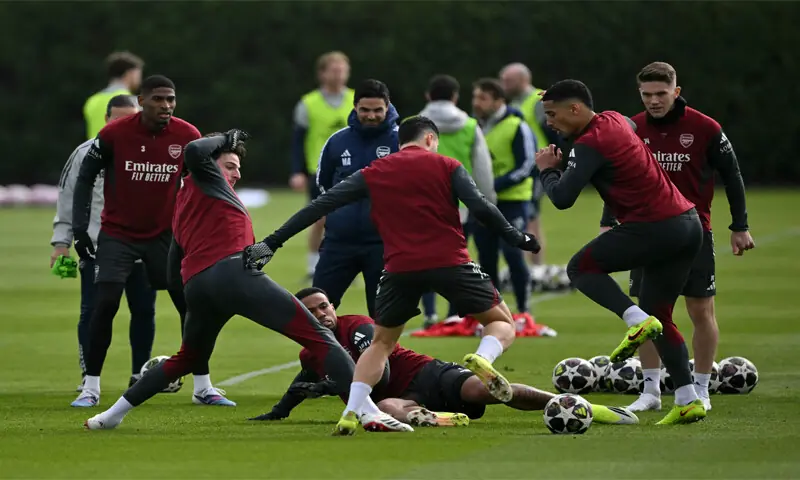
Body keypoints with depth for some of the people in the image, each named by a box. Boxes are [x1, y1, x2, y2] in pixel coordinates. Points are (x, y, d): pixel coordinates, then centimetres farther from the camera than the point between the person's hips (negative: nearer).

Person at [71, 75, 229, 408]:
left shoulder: (187, 137, -10)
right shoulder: (114, 134, -16)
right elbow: (85, 178, -4)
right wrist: (79, 228, -10)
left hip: (164, 233, 2)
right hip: (117, 232, -2)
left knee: (191, 303, -2)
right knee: (105, 304, -13)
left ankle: (202, 387, 10)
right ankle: (91, 388, -2)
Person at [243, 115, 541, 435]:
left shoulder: (373, 174, 13)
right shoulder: (445, 166, 8)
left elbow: (321, 206, 10)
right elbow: (480, 208, -6)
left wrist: (272, 243, 12)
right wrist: (517, 238, 6)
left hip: (400, 269, 2)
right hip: (450, 263, -2)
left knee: (381, 343, 22)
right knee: (502, 323, 14)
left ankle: (351, 414, 6)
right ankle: (483, 359, -20)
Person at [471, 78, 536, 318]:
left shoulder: (517, 127, -9)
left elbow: (525, 167, -13)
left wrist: (494, 186, -21)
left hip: (512, 201, -6)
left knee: (513, 255, -11)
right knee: (486, 259, 7)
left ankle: (524, 311, -3)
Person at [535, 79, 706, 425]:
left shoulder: (590, 144, -13)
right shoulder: (616, 121, 15)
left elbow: (562, 198, -18)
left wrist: (548, 169, 2)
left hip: (655, 227, -9)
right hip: (689, 223, 9)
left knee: (580, 268, 6)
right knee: (659, 315, 15)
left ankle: (637, 320, -14)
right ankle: (688, 400, 7)